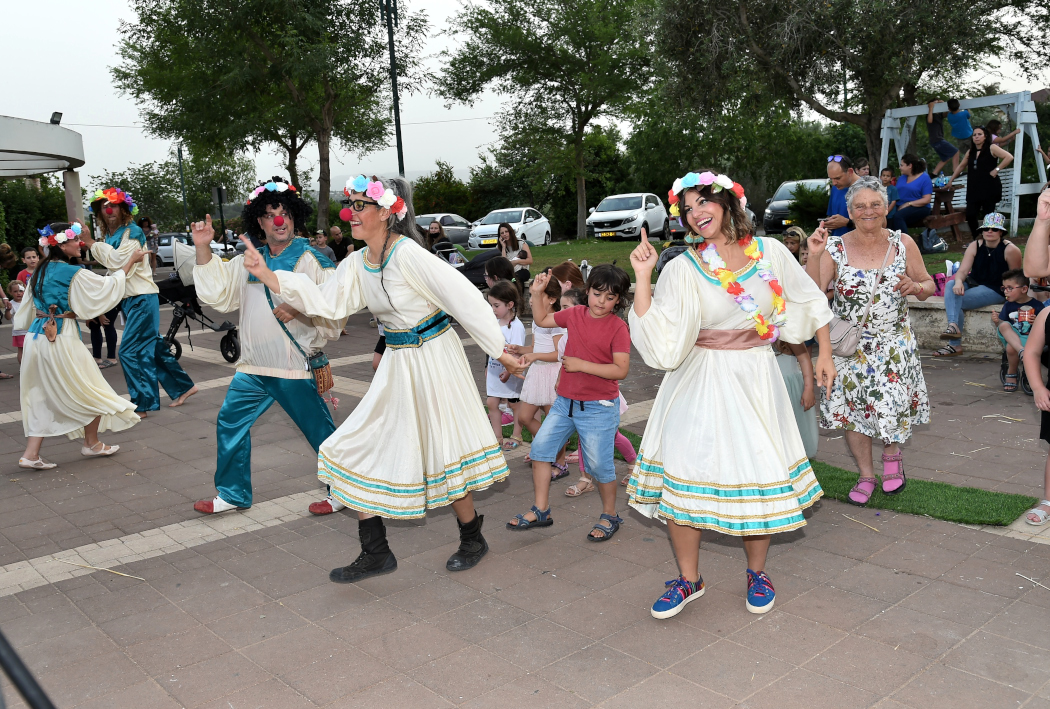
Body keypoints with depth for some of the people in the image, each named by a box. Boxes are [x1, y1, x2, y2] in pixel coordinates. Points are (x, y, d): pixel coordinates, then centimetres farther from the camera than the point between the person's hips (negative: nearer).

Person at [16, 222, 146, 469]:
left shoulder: (40, 272, 9)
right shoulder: (75, 274, -14)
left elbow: (26, 313, 17)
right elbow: (109, 286, -6)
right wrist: (131, 260, 2)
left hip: (37, 338, 7)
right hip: (62, 340, -7)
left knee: (43, 397, 12)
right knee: (90, 391, 12)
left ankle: (31, 454, 7)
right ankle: (91, 443, 26)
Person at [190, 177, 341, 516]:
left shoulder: (311, 260, -6)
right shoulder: (248, 261, 14)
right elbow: (217, 293, 15)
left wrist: (300, 309, -26)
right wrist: (203, 249, 7)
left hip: (295, 365, -6)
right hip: (254, 365, 7)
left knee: (320, 431, 0)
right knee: (230, 422, 11)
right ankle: (232, 493, 27)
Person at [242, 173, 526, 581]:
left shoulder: (409, 255, -21)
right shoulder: (358, 263, 3)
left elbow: (466, 299, -21)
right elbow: (327, 302, -2)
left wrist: (500, 353, -17)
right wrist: (267, 276, -10)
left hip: (432, 359, -8)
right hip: (397, 364, 8)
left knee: (444, 455, 4)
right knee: (358, 450, 6)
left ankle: (472, 540, 29)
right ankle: (375, 555, 19)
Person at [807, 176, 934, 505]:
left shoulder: (903, 243, 0)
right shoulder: (835, 248, -5)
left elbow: (929, 286, 9)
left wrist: (915, 287, -13)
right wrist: (813, 257, -23)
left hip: (894, 344, 0)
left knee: (891, 406, -7)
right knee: (854, 408, 6)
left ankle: (892, 455, 28)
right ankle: (866, 475, 27)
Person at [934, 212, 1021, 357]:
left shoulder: (1010, 250, -12)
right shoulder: (975, 246, 0)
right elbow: (963, 270, -12)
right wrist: (958, 281, -32)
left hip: (996, 290, -5)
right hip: (973, 284, 5)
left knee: (957, 301, -26)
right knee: (951, 285, -27)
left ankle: (955, 345, -23)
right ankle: (953, 325, -43)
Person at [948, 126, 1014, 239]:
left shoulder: (991, 148, -2)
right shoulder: (970, 152, 15)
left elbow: (1009, 157, -11)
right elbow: (961, 166, 27)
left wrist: (996, 169, -15)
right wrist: (950, 181, 25)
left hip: (989, 188, -5)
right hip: (973, 189, 5)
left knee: (988, 215, -3)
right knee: (970, 215, -5)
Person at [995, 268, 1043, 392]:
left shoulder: (1037, 306, 0)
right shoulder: (1008, 306, 11)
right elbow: (1001, 325, 10)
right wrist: (996, 321, -13)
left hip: (1028, 339, -3)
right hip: (1010, 338, 3)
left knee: (1011, 348, -39)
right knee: (1004, 325, -33)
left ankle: (1011, 374, -15)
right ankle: (1022, 352, -49)